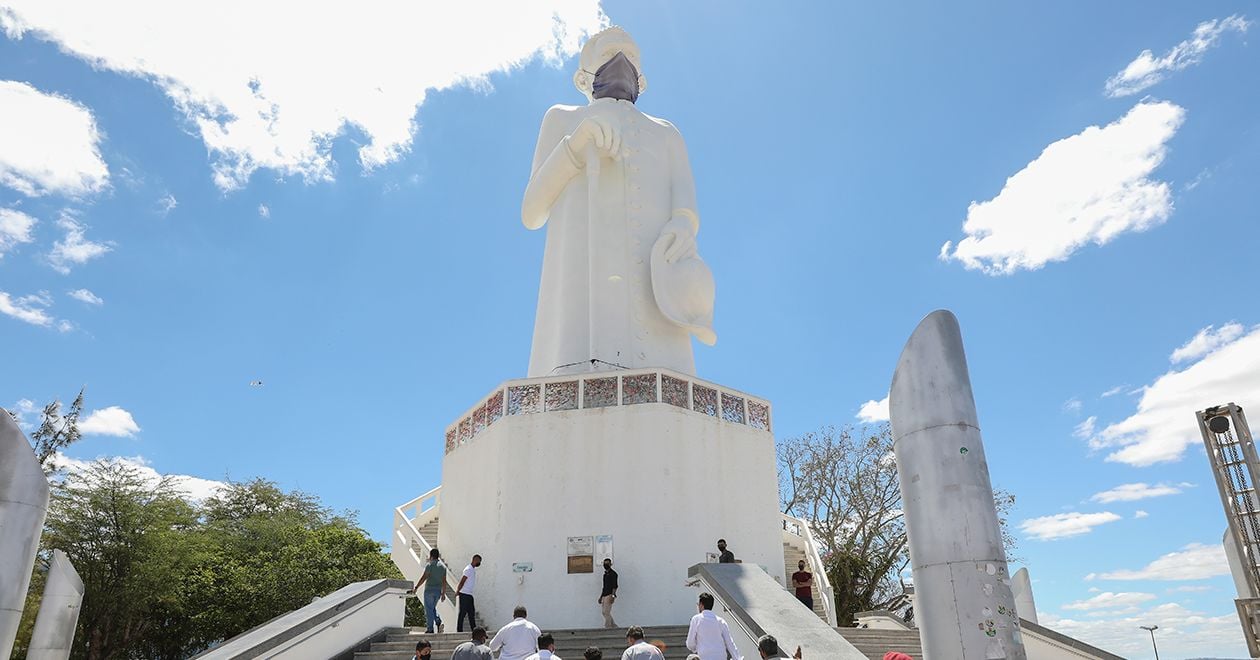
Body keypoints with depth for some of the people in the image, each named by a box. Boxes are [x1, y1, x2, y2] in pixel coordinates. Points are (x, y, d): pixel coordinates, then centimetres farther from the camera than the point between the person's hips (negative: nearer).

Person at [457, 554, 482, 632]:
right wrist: (457, 592, -20)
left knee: (472, 612, 11)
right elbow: (462, 581, -19)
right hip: (464, 594, -10)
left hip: (469, 595, 10)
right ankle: (459, 630, -1)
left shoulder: (473, 569, 15)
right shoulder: (468, 569, -15)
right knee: (462, 613, -5)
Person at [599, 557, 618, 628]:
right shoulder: (605, 574, 19)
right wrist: (601, 597, 22)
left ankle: (607, 628, -6)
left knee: (606, 612, -10)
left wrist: (612, 596, -24)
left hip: (609, 595, -9)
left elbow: (615, 586, -15)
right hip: (604, 595, 9)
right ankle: (614, 626, 18)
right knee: (604, 612, 9)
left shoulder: (613, 573, -8)